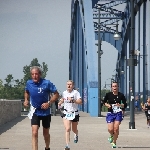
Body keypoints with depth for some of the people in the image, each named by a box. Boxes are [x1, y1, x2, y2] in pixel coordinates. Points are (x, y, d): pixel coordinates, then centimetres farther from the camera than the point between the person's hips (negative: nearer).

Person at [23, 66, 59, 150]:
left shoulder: (47, 83, -17)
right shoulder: (29, 83, -6)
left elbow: (56, 94, -10)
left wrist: (49, 103, -23)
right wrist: (26, 100, -1)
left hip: (46, 111, -1)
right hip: (35, 112, 1)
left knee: (46, 133, 15)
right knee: (34, 133, -16)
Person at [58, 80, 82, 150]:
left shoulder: (76, 92, -9)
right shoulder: (64, 93, 3)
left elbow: (80, 101, -18)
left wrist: (72, 100, -29)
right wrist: (60, 103, 1)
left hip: (74, 113, -1)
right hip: (66, 113, 1)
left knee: (74, 129, 15)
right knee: (67, 129, -16)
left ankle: (76, 135, 54)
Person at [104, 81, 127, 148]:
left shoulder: (121, 95, -2)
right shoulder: (108, 94, -2)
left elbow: (125, 105, 5)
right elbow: (104, 101, 14)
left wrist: (120, 105, -15)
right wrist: (107, 105, -7)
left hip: (118, 113, 0)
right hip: (110, 113, 0)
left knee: (116, 128, -13)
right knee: (110, 129, -9)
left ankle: (114, 142, 7)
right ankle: (112, 135, 29)